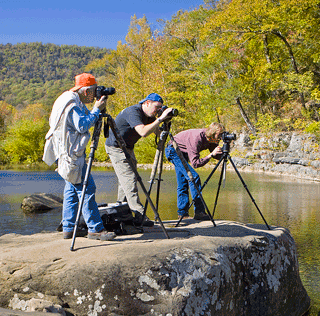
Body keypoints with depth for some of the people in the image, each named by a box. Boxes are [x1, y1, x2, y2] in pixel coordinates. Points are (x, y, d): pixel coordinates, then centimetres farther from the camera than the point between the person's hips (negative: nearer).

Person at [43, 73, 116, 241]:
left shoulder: (75, 103, 15)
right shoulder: (71, 104, -16)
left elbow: (85, 120, 22)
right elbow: (82, 126, -23)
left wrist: (95, 110, 8)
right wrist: (97, 110, -17)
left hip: (72, 153, 11)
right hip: (70, 154, -11)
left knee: (72, 189, 13)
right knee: (86, 189, -10)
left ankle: (69, 228, 17)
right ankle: (95, 229, -8)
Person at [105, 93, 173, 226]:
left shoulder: (149, 115, 2)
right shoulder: (132, 112, -26)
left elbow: (159, 133, 4)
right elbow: (143, 132, -40)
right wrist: (160, 118, -37)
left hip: (127, 147, 9)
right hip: (116, 148, -9)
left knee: (125, 180, 10)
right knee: (129, 180, -15)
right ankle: (139, 215, -19)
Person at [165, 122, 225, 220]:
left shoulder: (210, 139, -11)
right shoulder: (197, 138, -34)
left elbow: (218, 155, -3)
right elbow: (195, 163, -34)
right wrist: (211, 154, -39)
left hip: (182, 152, 9)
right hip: (173, 150, -9)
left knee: (183, 183, 7)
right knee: (194, 177, -18)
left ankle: (182, 213, 12)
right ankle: (199, 212, -18)